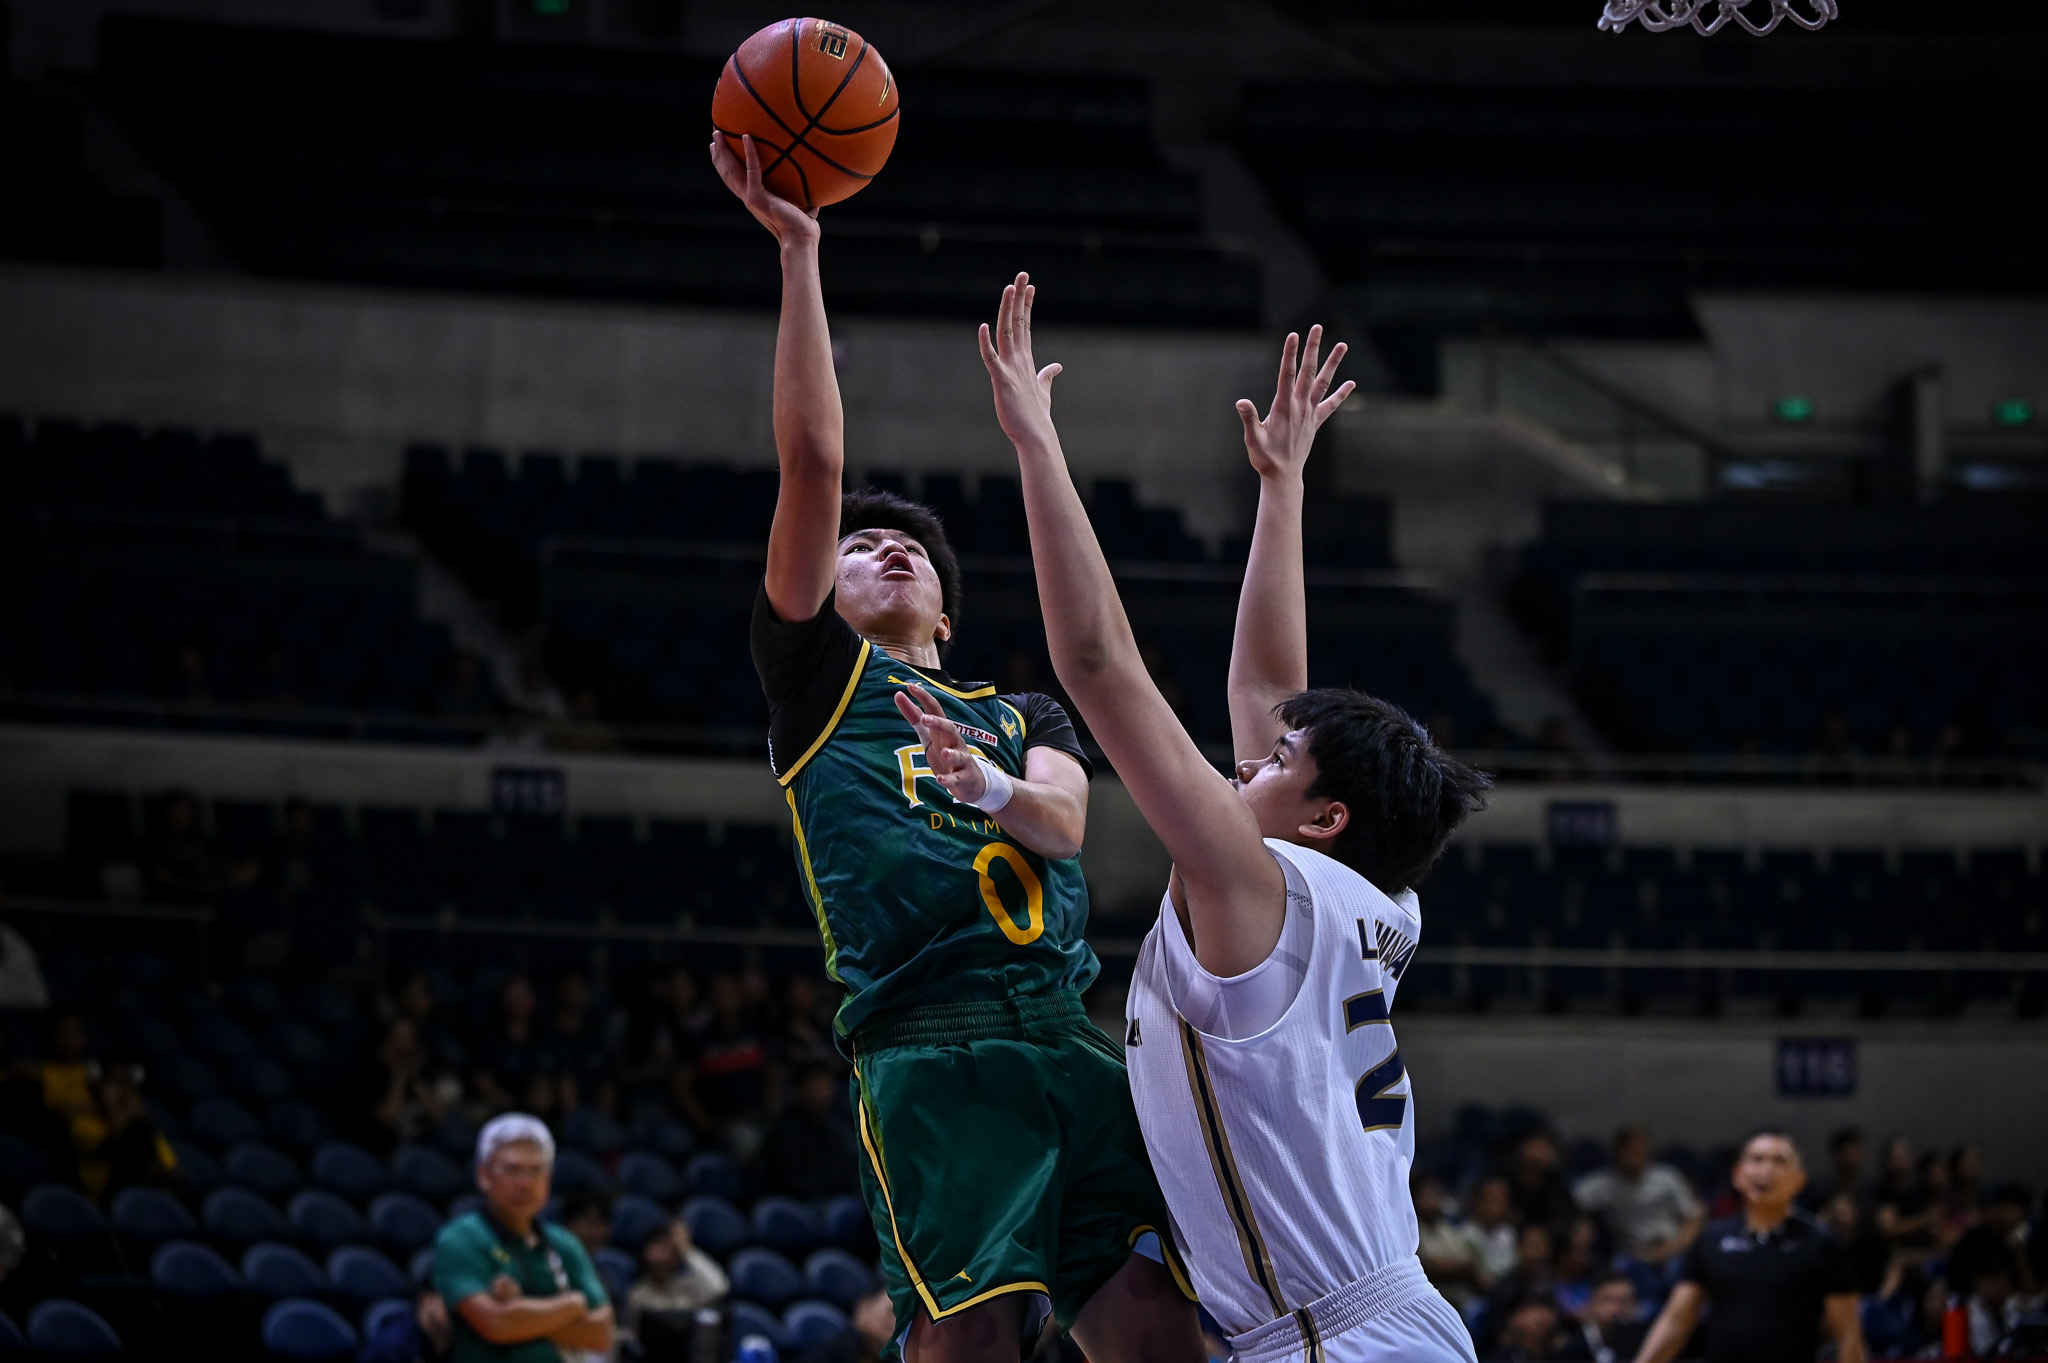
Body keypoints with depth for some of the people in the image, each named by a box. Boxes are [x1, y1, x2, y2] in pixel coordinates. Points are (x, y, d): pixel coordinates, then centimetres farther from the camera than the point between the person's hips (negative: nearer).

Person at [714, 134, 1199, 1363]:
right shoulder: (819, 679, 18)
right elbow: (812, 464, 7)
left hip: (1072, 1039, 4)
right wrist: (799, 255, 1)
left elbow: (1063, 820, 6)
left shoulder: (1027, 717, 29)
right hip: (928, 1050, -4)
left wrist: (988, 785, -17)